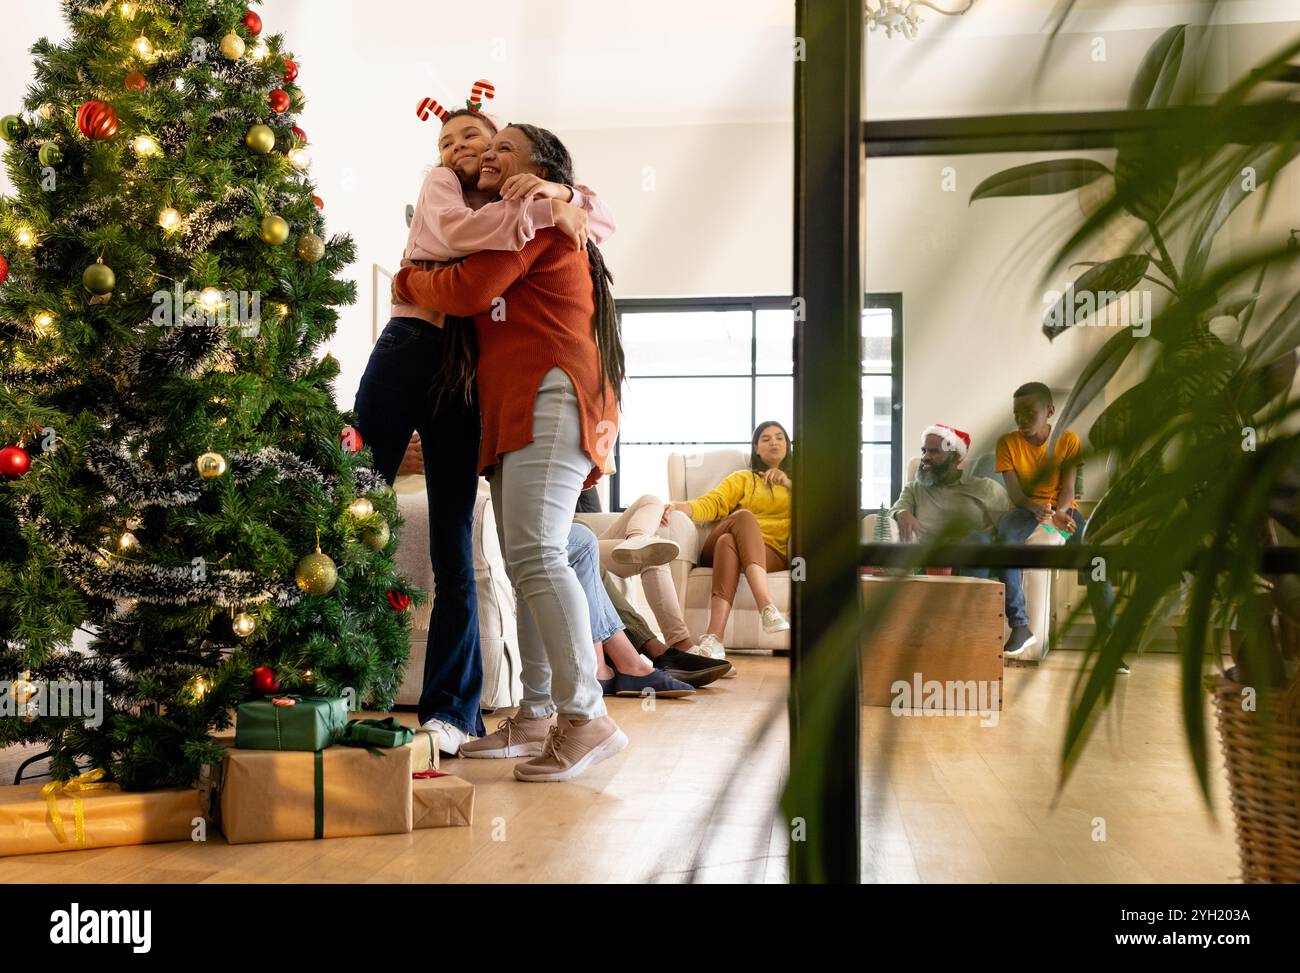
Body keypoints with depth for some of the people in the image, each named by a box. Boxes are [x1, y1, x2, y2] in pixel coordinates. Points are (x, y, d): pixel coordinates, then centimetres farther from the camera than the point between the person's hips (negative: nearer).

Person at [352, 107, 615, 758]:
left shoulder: (521, 213, 22)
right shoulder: (439, 186, 15)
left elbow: (605, 221, 11)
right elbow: (449, 233, -8)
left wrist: (560, 195, -7)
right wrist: (542, 211, -11)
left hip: (466, 378, 1)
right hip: (408, 349, -1)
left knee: (454, 546, -2)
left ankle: (450, 709, 3)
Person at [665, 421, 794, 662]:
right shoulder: (742, 478, 29)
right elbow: (710, 503, 8)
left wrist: (789, 484, -1)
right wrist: (678, 506, -13)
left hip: (772, 553, 0)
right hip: (718, 547, 0)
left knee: (729, 542, -35)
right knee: (744, 515, -35)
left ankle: (714, 639, -56)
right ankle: (767, 608, -54)